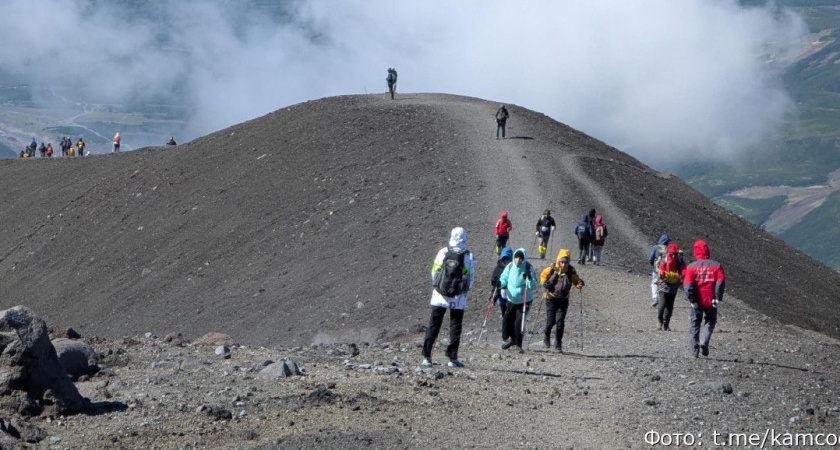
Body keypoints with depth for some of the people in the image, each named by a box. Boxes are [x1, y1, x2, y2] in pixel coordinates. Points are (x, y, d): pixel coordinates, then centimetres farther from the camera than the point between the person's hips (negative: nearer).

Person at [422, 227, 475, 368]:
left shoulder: (442, 253, -6)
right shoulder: (469, 257, -7)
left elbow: (434, 273, 1)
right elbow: (471, 278, -1)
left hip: (440, 294, 1)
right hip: (458, 298, -1)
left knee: (433, 326, 7)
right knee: (455, 327, 7)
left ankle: (426, 356, 4)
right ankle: (453, 358, 3)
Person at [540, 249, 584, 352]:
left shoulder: (571, 271, -4)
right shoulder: (552, 269, -9)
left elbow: (576, 281, 8)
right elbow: (543, 275, 7)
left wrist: (579, 283, -15)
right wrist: (545, 284, -11)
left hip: (563, 300, 2)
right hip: (551, 298, -1)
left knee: (560, 322, -3)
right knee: (551, 320, -4)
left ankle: (558, 344, 7)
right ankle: (546, 337, 26)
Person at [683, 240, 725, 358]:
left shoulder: (691, 267, -4)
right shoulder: (716, 265, -1)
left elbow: (687, 285, -13)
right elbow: (721, 282, -9)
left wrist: (691, 300, -5)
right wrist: (718, 299, -5)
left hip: (696, 302, -1)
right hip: (711, 302, 1)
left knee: (694, 324, 13)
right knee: (710, 321, 20)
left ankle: (694, 349, 10)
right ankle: (704, 342, -2)